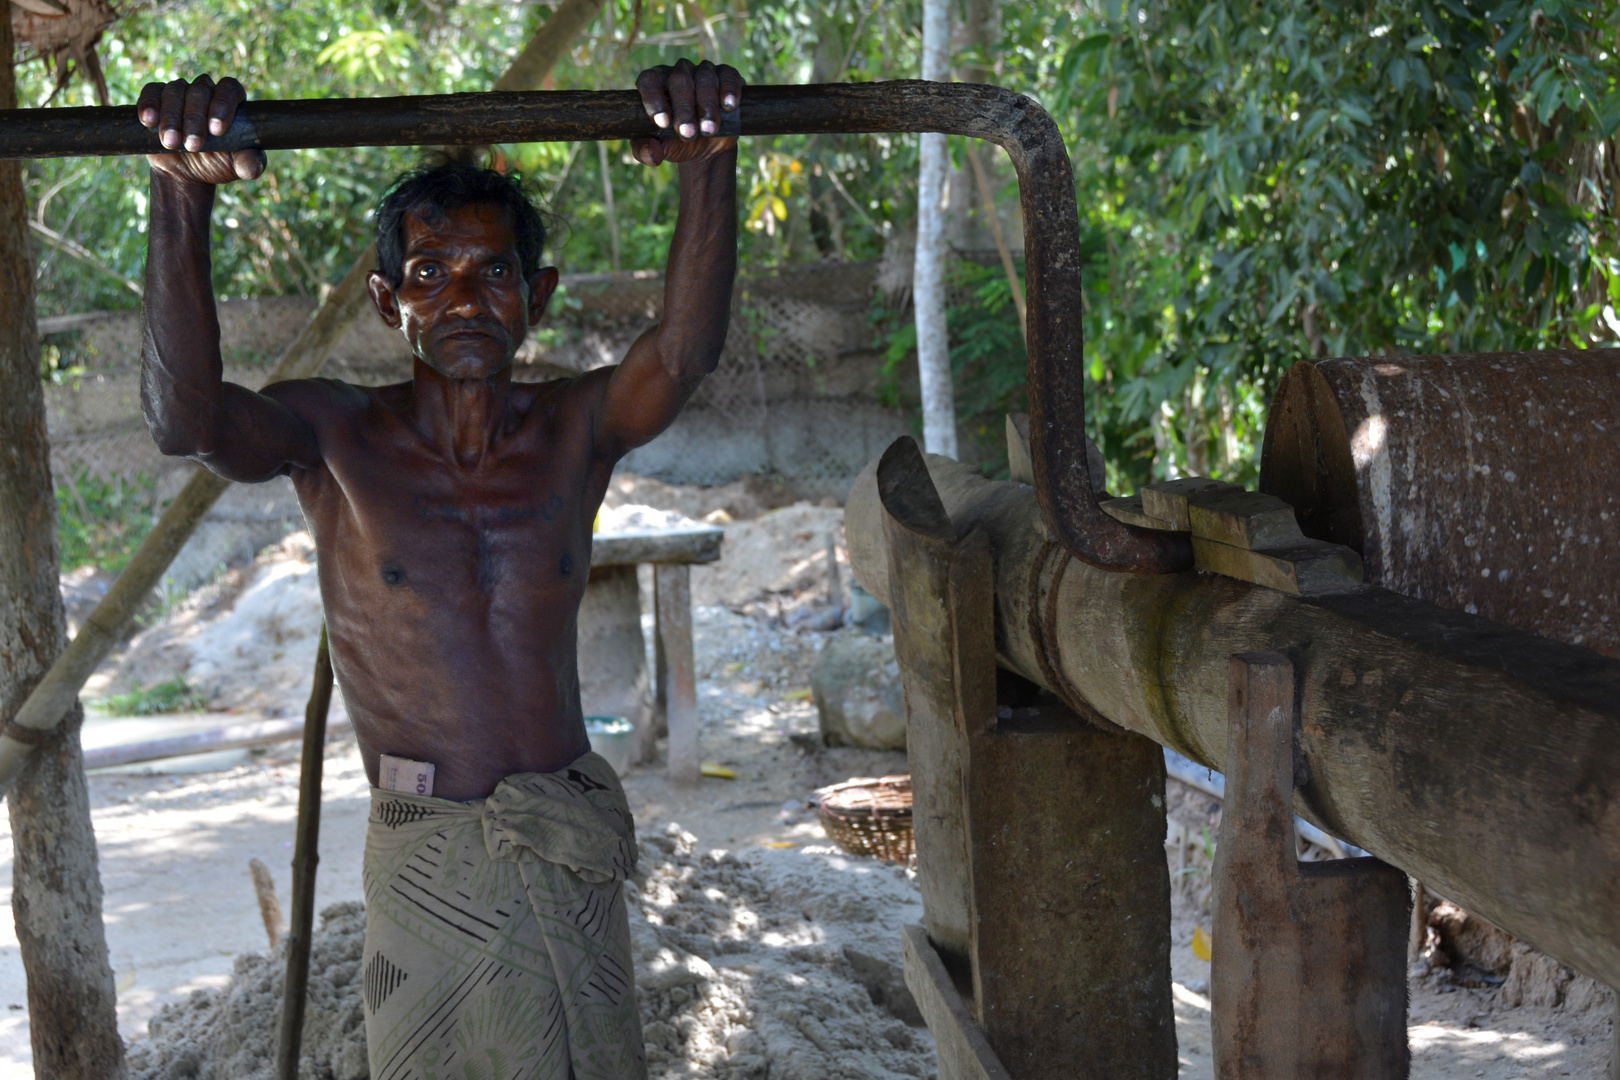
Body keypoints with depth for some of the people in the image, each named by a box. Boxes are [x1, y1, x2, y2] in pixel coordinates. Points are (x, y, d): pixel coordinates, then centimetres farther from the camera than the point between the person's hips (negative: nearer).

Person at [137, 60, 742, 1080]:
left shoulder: (578, 428, -2)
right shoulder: (338, 434, -7)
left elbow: (685, 352, -23)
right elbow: (186, 416, -27)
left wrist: (709, 168, -41)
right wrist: (184, 198, -42)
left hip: (575, 846, 2)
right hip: (425, 856, -2)